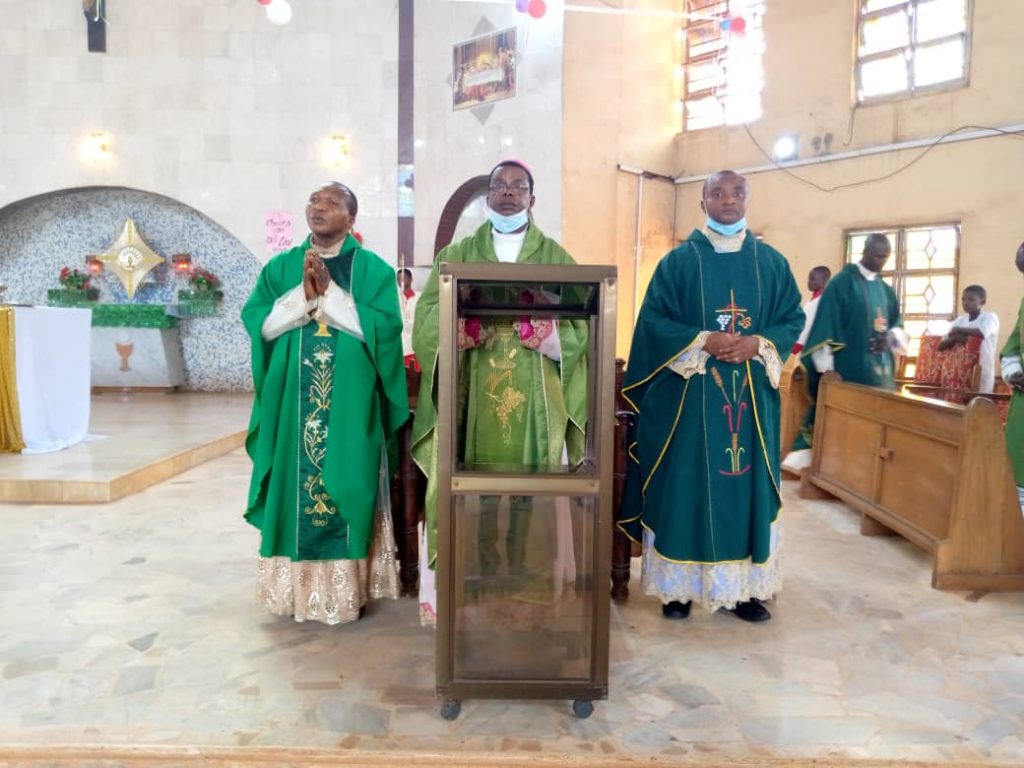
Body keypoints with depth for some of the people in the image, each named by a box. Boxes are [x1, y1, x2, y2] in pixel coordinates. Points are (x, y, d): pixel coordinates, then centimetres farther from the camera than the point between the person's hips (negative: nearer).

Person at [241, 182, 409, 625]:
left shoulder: (373, 270, 2)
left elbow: (383, 327, -12)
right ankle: (294, 586, 18)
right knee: (294, 487, 5)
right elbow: (256, 322, -1)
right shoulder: (280, 267, 11)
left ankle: (344, 588, 12)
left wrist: (328, 292, -12)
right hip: (292, 404, 3)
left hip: (349, 405, -2)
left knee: (343, 487, 0)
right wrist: (304, 293, -12)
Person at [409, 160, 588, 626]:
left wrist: (537, 326, -17)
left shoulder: (556, 258, 11)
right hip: (474, 397, 0)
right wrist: (471, 321, -18)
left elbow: (577, 329, 2)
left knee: (531, 492, 1)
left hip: (535, 401, 0)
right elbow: (429, 320, 1)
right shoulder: (457, 255, 12)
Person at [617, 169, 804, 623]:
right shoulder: (678, 261, 2)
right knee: (684, 488, 1)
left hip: (751, 394, 3)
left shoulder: (772, 262, 9)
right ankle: (678, 586, 12)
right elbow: (653, 320, -3)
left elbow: (793, 318, 8)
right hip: (687, 393, -2)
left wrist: (758, 343, -12)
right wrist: (703, 340, -16)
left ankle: (744, 587, 17)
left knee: (748, 486, 6)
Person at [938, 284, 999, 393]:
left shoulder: (990, 317, -2)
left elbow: (982, 333, -25)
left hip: (982, 371, -5)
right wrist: (955, 337, -13)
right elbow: (941, 346, 7)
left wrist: (959, 330, -10)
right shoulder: (959, 321, 11)